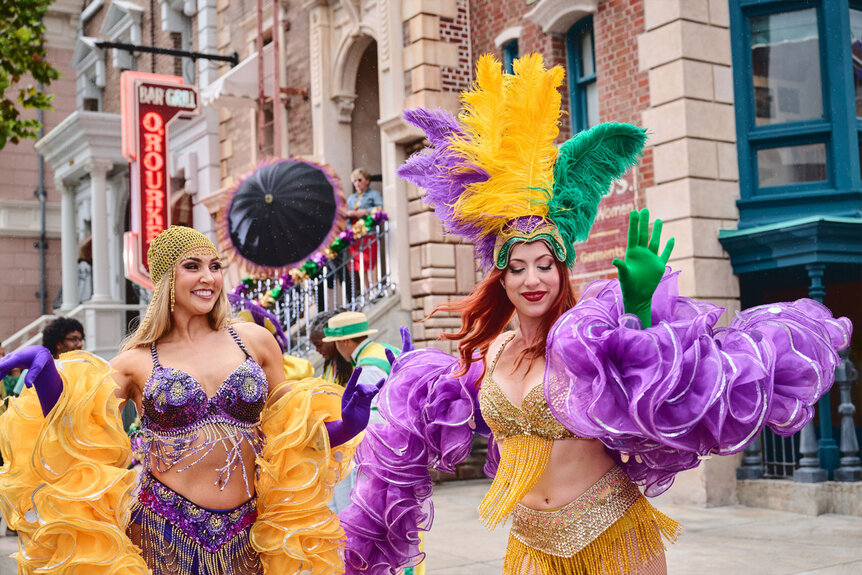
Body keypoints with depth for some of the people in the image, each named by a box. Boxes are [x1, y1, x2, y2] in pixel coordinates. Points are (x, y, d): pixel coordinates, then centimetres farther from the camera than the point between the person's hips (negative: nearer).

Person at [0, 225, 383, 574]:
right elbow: (74, 432, -6)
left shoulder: (254, 341, 5)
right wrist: (46, 372, -21)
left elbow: (287, 428, 13)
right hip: (165, 533, -2)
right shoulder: (138, 362, 0)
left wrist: (344, 427, -5)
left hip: (244, 537, 2)